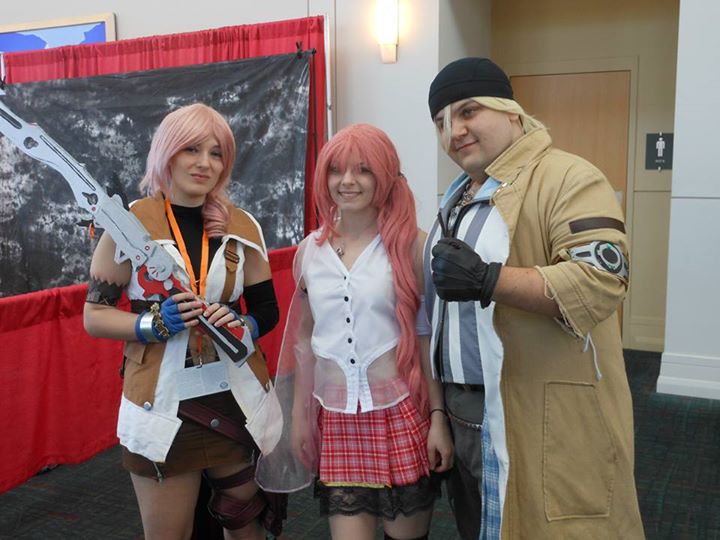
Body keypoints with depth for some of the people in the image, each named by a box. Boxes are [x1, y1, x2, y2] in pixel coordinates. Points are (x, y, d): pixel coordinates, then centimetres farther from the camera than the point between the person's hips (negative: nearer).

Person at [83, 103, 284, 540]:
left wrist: (243, 326, -13)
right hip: (163, 408, -3)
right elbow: (95, 315, -3)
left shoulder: (243, 226, 2)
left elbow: (268, 310, 8)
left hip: (240, 403, 3)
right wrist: (155, 324, -20)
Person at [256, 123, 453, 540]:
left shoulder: (411, 244, -6)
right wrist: (299, 414, 13)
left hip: (402, 413, -2)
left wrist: (439, 416, -6)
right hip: (336, 420, 3)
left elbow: (428, 336, -4)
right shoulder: (310, 251, 5)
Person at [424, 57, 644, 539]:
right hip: (463, 409, 8)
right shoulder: (458, 197, 15)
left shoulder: (567, 178, -13)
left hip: (542, 418, -8)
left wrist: (485, 280, -31)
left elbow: (600, 280, -26)